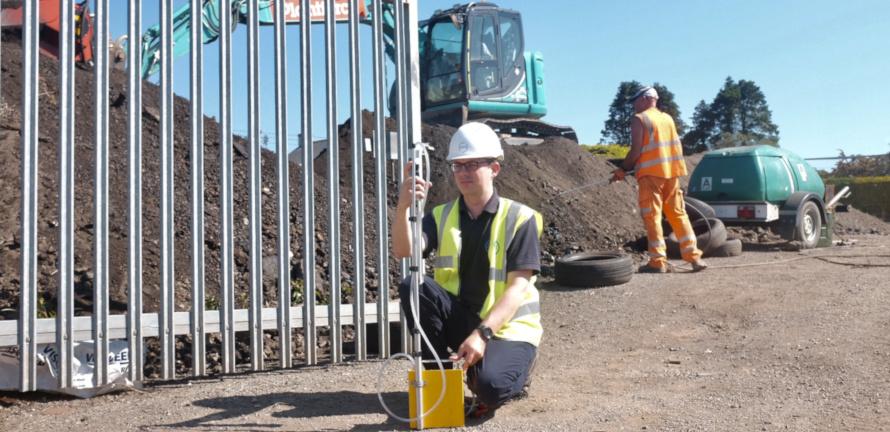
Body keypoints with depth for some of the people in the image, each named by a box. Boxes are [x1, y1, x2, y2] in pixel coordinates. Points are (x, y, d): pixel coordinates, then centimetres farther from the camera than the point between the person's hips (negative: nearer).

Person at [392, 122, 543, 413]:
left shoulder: (519, 218, -8)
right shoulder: (442, 216, 3)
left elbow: (518, 287, -15)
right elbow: (403, 250, -16)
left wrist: (482, 334, -27)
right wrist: (403, 206, -35)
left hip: (507, 326, -4)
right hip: (459, 319, 4)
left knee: (489, 387, -33)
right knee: (413, 286, -23)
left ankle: (509, 370, 6)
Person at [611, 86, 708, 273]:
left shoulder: (639, 119, -4)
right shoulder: (667, 118, 16)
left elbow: (636, 150, -11)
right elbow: (677, 146, 14)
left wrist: (622, 169, -1)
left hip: (651, 173, -6)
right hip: (671, 172, 6)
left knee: (652, 216, -2)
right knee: (678, 213, 11)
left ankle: (658, 261, -4)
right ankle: (693, 256, 9)